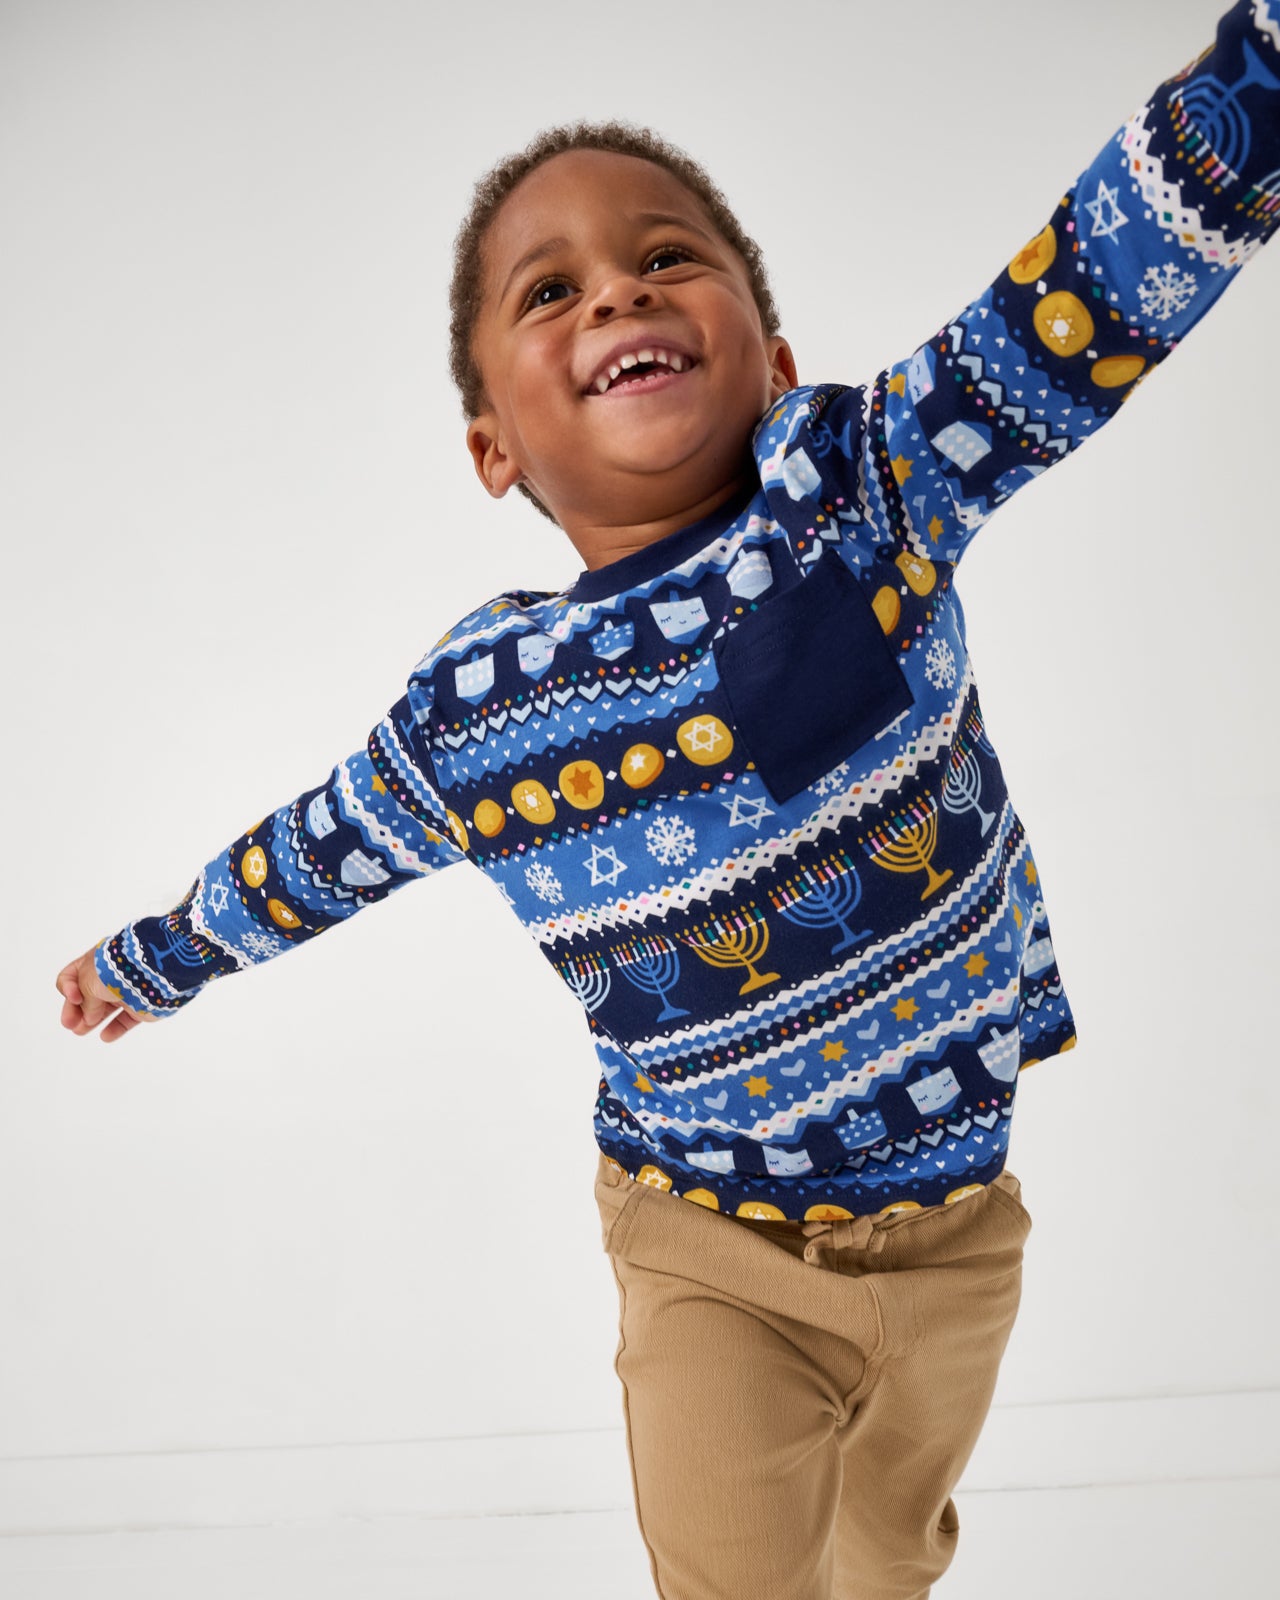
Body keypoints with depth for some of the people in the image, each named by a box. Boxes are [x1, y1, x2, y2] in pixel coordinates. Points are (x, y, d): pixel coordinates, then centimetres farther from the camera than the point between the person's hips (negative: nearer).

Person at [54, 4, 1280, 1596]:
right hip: (715, 1250, -1)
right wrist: (149, 957, 20)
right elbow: (309, 857, 5)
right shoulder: (470, 711, -14)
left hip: (960, 1211, 2)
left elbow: (1135, 237, -23)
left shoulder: (874, 481, -18)